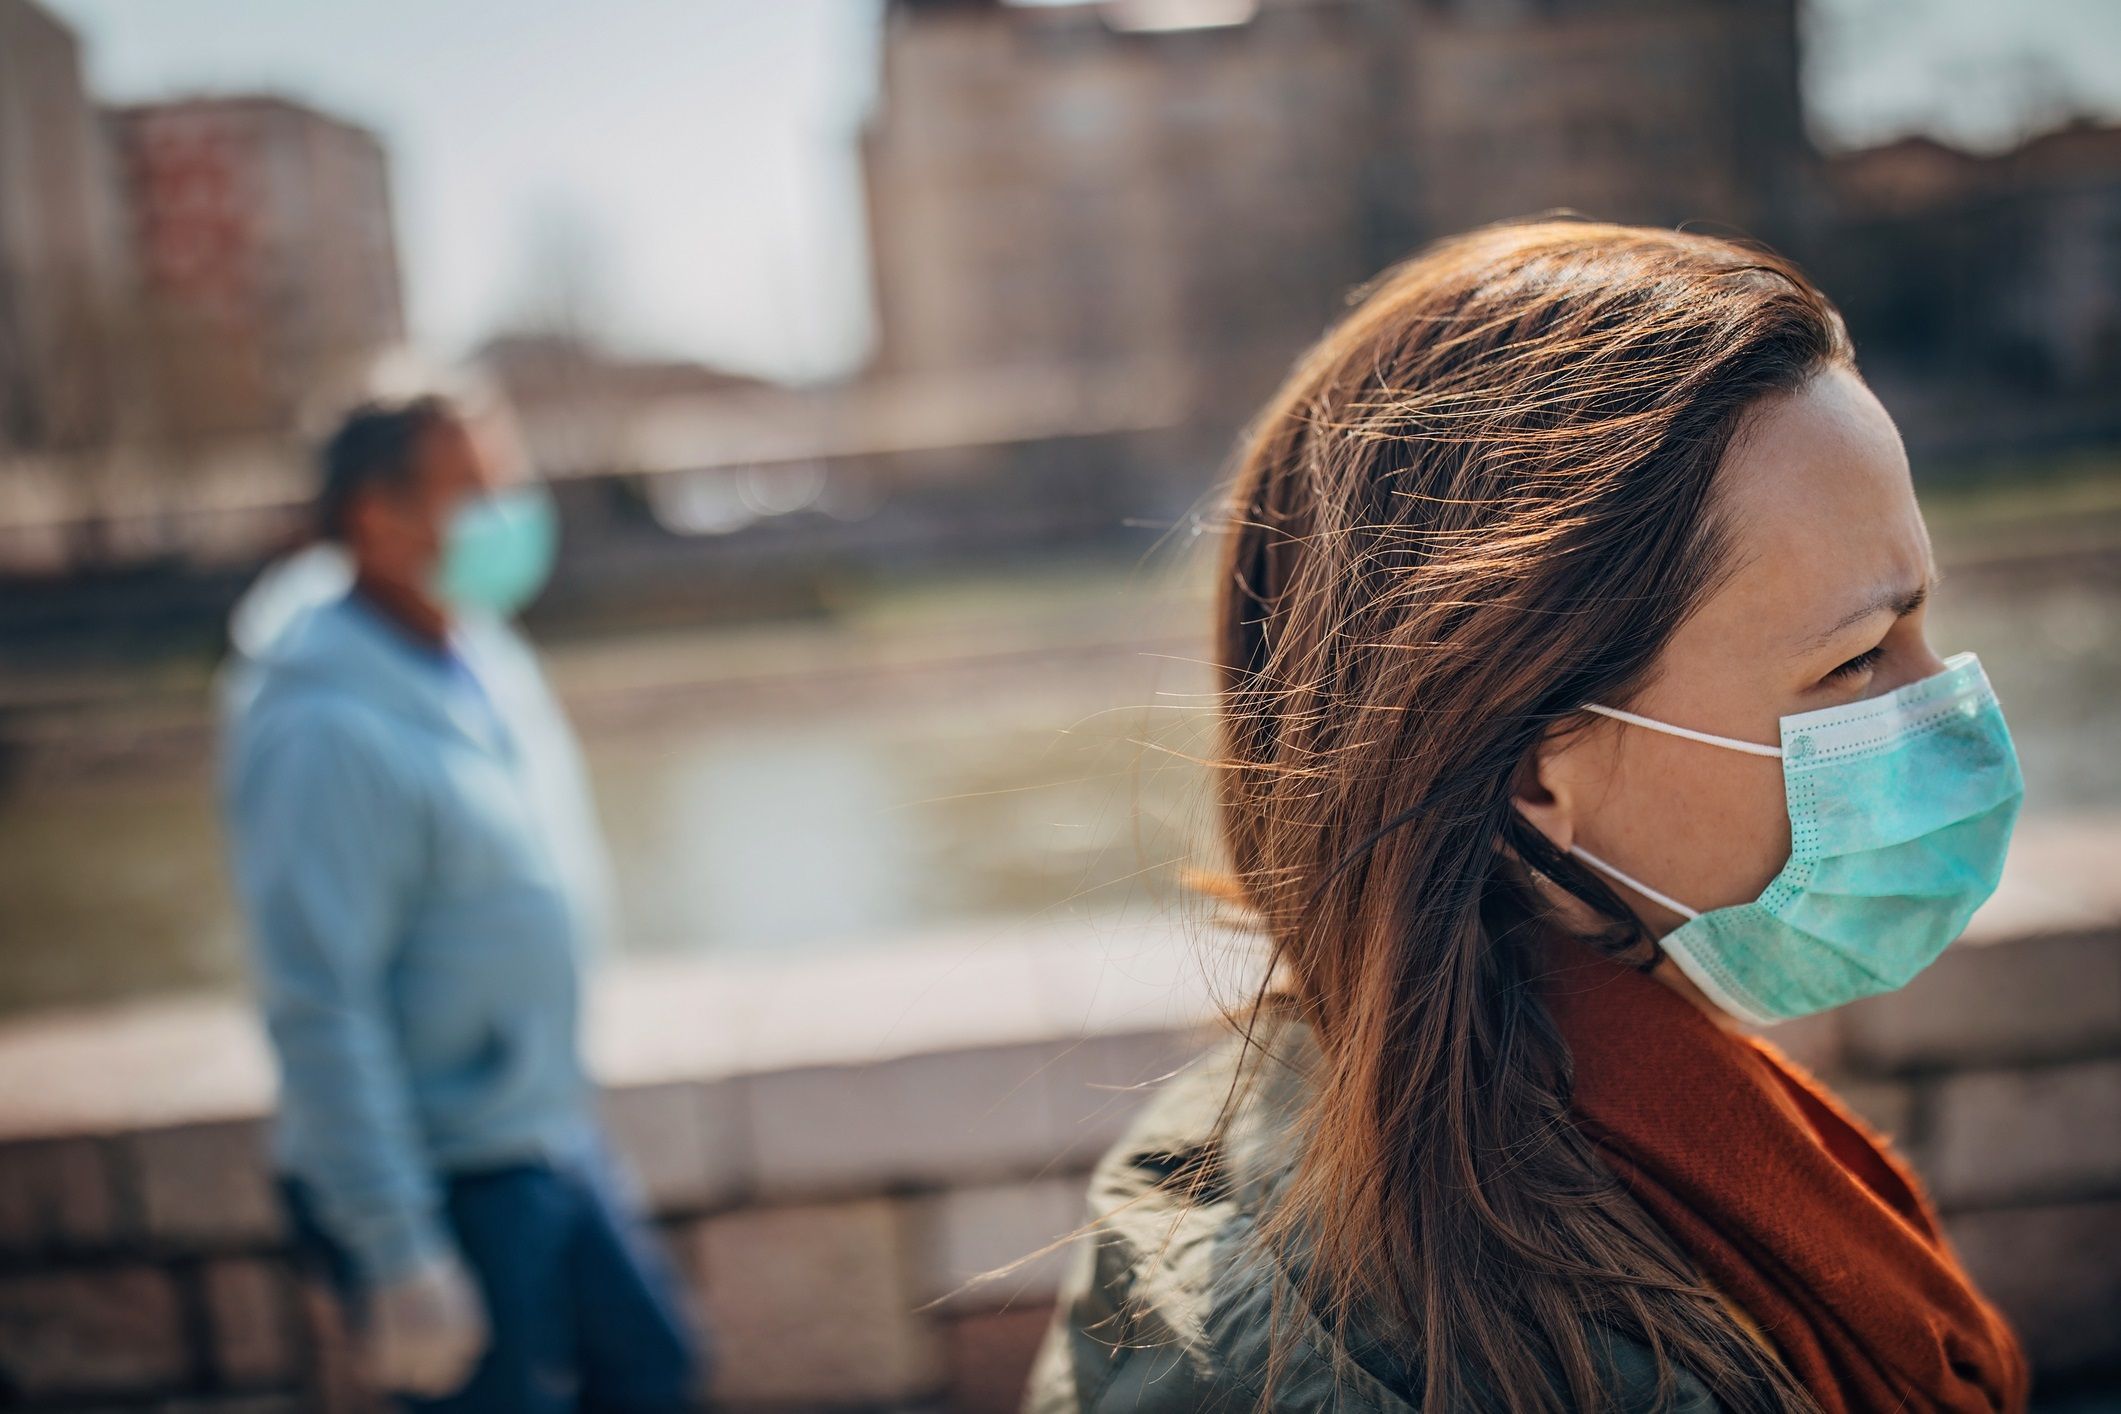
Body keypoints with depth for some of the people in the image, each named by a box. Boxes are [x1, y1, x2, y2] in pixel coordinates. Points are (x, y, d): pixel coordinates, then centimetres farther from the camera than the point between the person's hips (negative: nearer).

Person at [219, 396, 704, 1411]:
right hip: (438, 1184, -9)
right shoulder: (329, 729, -24)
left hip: (549, 1146, 9)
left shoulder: (483, 658, 5)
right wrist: (399, 1259, -24)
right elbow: (318, 1012, -25)